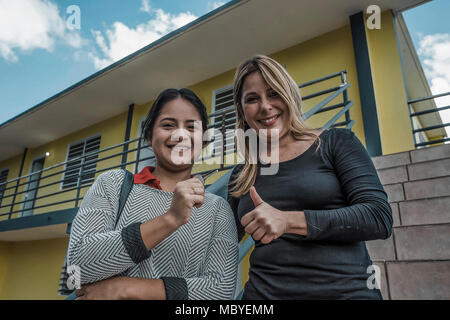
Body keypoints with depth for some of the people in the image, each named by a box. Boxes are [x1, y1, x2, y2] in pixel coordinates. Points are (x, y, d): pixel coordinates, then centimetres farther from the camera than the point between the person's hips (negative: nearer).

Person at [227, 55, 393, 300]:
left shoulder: (336, 143, -2)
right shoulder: (241, 175, 6)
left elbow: (380, 218, -12)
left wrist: (289, 220, -20)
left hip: (345, 290, -2)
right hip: (263, 292, 3)